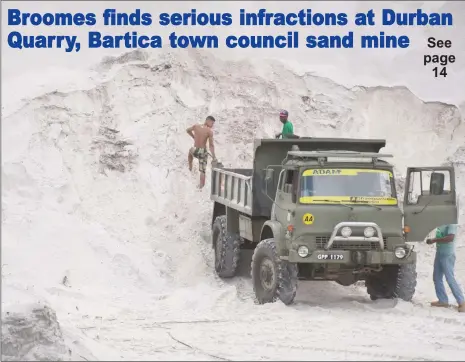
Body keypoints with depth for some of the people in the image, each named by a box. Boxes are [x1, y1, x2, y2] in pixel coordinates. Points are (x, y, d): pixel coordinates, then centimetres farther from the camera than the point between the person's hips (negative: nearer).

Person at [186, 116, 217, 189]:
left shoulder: (196, 126, -3)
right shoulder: (209, 131, -15)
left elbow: (188, 130, 18)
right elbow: (211, 145, -17)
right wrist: (214, 157, -12)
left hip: (195, 151, 3)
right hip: (203, 152, -3)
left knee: (190, 151, 41)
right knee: (202, 171, 10)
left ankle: (190, 167, 49)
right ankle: (201, 187, 9)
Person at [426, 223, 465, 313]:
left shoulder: (451, 223, -18)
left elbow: (450, 238, -31)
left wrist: (434, 240, -26)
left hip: (448, 255, -9)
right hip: (439, 253, 9)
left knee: (450, 279, -8)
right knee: (436, 278, 10)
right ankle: (443, 300, 16)